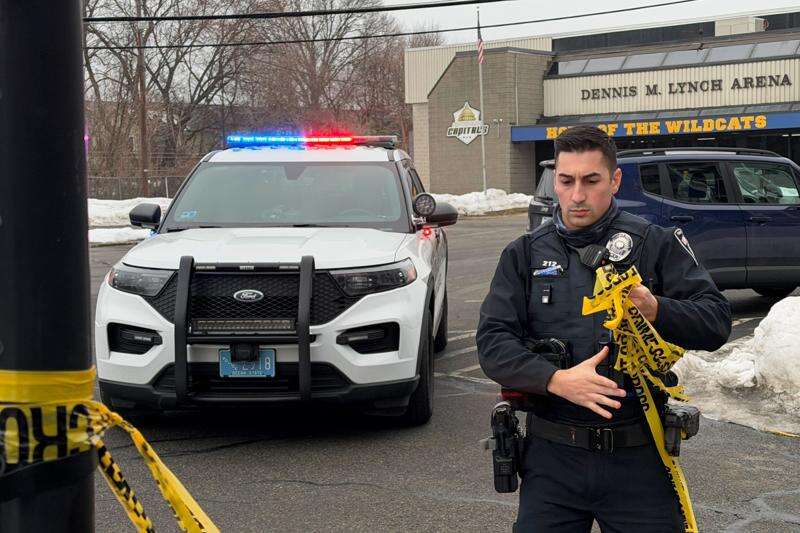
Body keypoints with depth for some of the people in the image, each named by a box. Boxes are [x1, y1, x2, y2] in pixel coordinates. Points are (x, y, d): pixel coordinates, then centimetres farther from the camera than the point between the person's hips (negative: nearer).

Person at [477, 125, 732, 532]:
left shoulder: (656, 244, 3)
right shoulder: (525, 254, 8)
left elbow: (716, 321, -2)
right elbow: (493, 342, -2)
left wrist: (656, 310, -22)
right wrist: (558, 380, -19)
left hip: (639, 457, -1)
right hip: (552, 457, 1)